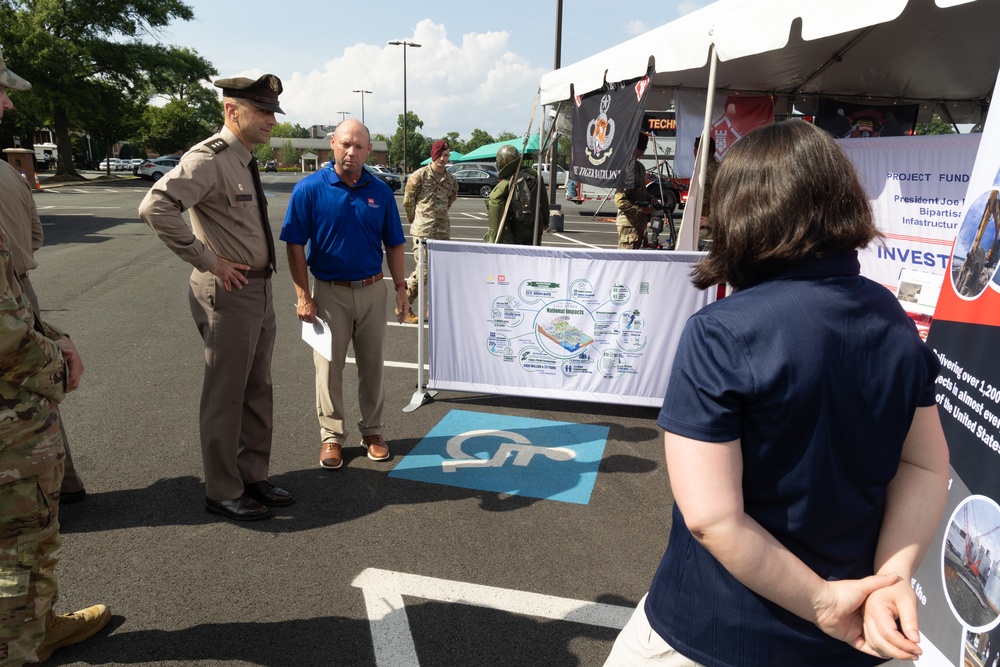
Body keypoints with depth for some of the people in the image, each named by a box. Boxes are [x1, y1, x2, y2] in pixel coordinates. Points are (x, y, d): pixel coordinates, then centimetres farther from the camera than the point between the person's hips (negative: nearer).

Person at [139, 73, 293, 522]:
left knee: (258, 391, 17)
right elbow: (154, 206, -28)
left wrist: (262, 273, 13)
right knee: (225, 397, 3)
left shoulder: (247, 161, 12)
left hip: (260, 290, 9)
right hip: (229, 292, -9)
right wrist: (207, 261, -23)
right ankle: (222, 493, 19)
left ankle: (253, 477, 32)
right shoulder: (209, 159, -16)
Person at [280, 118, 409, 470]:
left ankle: (373, 431, 27)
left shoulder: (380, 191, 2)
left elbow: (394, 244, 8)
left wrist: (400, 289, 4)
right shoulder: (310, 188, -7)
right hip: (330, 292, -2)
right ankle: (332, 435, 21)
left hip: (373, 290, 3)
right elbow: (295, 245, -7)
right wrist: (303, 296, -11)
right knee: (329, 366, 6)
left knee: (372, 364, 12)